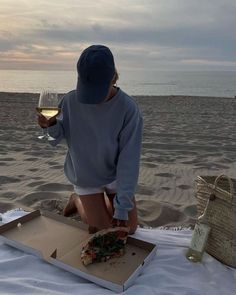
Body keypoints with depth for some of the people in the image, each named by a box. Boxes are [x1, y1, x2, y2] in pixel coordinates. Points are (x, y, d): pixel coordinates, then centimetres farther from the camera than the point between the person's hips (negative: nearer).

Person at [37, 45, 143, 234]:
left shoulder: (129, 108, -25)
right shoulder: (71, 101, -20)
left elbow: (129, 159, -24)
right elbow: (57, 139, -6)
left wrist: (122, 206, -24)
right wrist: (50, 126, -31)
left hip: (115, 176, 1)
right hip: (85, 176, 0)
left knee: (129, 229, 10)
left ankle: (105, 201, 36)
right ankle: (78, 200, 29)